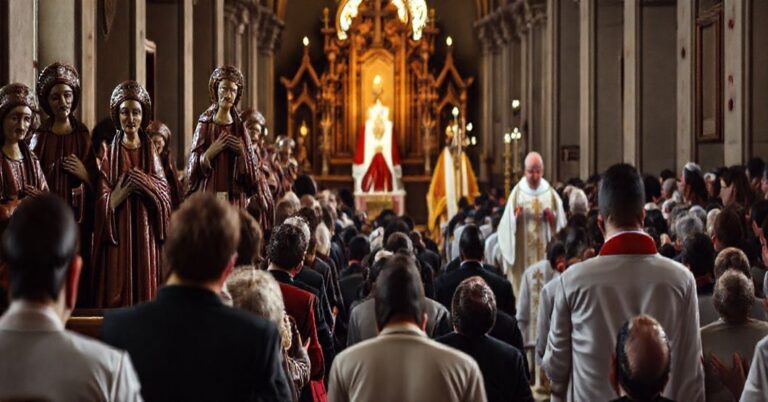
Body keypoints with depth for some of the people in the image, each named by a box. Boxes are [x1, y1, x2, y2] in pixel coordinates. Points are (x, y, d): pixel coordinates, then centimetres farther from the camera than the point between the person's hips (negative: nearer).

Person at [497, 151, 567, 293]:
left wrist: (551, 217, -13)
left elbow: (559, 223, 7)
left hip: (545, 252, 1)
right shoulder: (517, 193, -1)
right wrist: (516, 217, -19)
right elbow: (508, 225, 0)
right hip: (522, 254, -1)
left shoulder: (550, 193, 3)